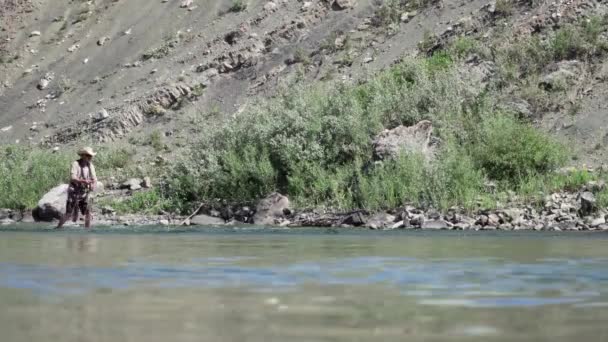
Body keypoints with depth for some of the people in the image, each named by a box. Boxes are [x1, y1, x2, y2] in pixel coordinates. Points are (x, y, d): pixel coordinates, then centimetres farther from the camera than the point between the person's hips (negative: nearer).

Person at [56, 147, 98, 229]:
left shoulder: (90, 166, 4)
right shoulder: (76, 164, -14)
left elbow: (94, 179, 4)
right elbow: (72, 178, -27)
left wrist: (93, 185, -20)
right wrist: (83, 181, -43)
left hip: (84, 194, 5)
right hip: (74, 193, -5)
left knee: (88, 212, -2)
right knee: (68, 214, -6)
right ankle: (57, 229, 6)